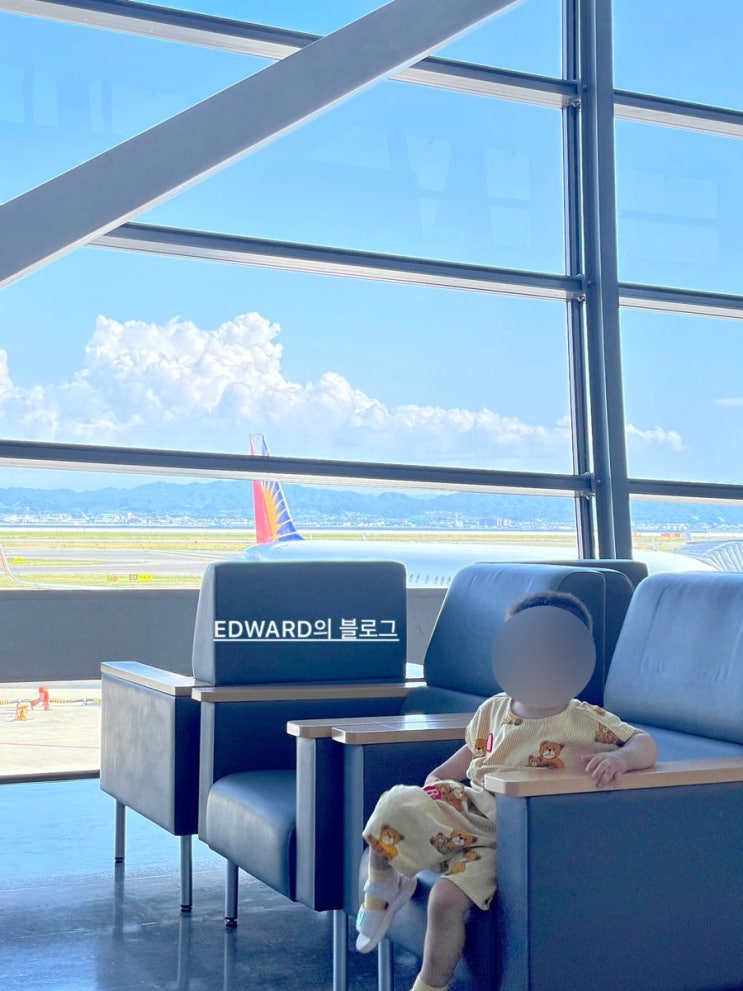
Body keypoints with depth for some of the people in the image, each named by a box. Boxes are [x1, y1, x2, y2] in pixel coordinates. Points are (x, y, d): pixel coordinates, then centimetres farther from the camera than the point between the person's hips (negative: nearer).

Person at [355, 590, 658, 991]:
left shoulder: (586, 722, -10)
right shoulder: (493, 710, 7)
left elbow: (645, 744, -15)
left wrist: (619, 758, -37)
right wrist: (438, 779, 8)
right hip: (468, 809, 5)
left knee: (449, 897, -26)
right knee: (394, 805, -22)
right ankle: (384, 886, 11)